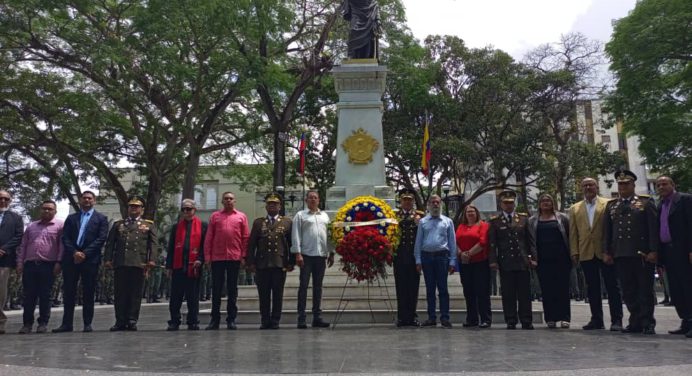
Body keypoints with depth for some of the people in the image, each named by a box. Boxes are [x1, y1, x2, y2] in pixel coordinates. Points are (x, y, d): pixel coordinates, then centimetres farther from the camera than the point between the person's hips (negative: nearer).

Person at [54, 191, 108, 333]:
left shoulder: (101, 218, 8)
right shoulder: (71, 218, 16)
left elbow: (101, 238, -3)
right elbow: (65, 238, 7)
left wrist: (85, 254, -11)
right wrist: (74, 253, -9)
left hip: (90, 259, -3)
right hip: (71, 259, 3)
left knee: (88, 293, 0)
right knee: (68, 292, 4)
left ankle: (87, 323, 5)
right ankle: (67, 323, 10)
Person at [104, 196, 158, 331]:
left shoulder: (149, 225, 14)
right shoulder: (118, 224, 20)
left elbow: (154, 244, 5)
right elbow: (110, 243, 14)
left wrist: (151, 260, -8)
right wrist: (108, 259, 2)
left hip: (139, 264, -2)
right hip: (120, 264, 2)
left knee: (136, 293, -1)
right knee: (120, 293, 2)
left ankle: (132, 321, 5)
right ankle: (120, 321, 8)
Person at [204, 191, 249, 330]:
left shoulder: (241, 216, 8)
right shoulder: (215, 216, 10)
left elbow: (245, 237, 4)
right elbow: (208, 237, 6)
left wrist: (244, 256, -3)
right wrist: (207, 256, -2)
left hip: (234, 257, 0)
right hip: (217, 257, 1)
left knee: (232, 289, 6)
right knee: (216, 289, 4)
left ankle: (231, 320, 11)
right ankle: (214, 320, 12)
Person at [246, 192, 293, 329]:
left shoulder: (287, 222, 11)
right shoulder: (258, 222, 13)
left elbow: (291, 243, 7)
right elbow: (251, 244, 9)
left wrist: (290, 262, 1)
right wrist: (250, 262, 1)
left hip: (280, 264, -1)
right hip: (262, 264, 1)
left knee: (278, 295, 3)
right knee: (264, 295, 4)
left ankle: (275, 321, 12)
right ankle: (265, 321, 14)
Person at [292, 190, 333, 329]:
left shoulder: (324, 216, 17)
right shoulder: (300, 215, 5)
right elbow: (296, 235, -2)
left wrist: (331, 253, 10)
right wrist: (298, 254, -10)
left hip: (321, 255, 4)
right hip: (306, 255, -4)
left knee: (318, 286, 9)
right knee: (303, 286, -2)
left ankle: (317, 317, 14)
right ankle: (301, 318, 1)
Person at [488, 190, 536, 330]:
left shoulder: (523, 218, 10)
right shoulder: (495, 221, 5)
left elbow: (530, 239, 9)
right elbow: (492, 243, 1)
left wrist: (533, 258, 2)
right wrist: (493, 260, -7)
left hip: (522, 261, 1)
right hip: (505, 262, -1)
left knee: (525, 293, 3)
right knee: (508, 295, 2)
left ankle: (527, 322, 10)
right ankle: (511, 321, 10)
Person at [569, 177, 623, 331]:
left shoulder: (608, 204, 4)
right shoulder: (575, 209, 13)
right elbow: (573, 233, 9)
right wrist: (574, 252, 1)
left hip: (605, 252, -3)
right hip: (586, 253, 3)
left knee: (612, 286, 0)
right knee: (592, 288, 7)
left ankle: (616, 320, 5)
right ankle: (596, 320, 14)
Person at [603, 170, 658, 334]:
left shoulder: (646, 202, 5)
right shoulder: (611, 205, 14)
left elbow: (653, 228, -2)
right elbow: (607, 231, 13)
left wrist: (653, 250, -10)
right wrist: (606, 252, 5)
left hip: (642, 253, -3)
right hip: (620, 254, 3)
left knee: (645, 290, 2)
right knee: (628, 291, 5)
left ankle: (647, 323, 9)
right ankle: (635, 322, 12)